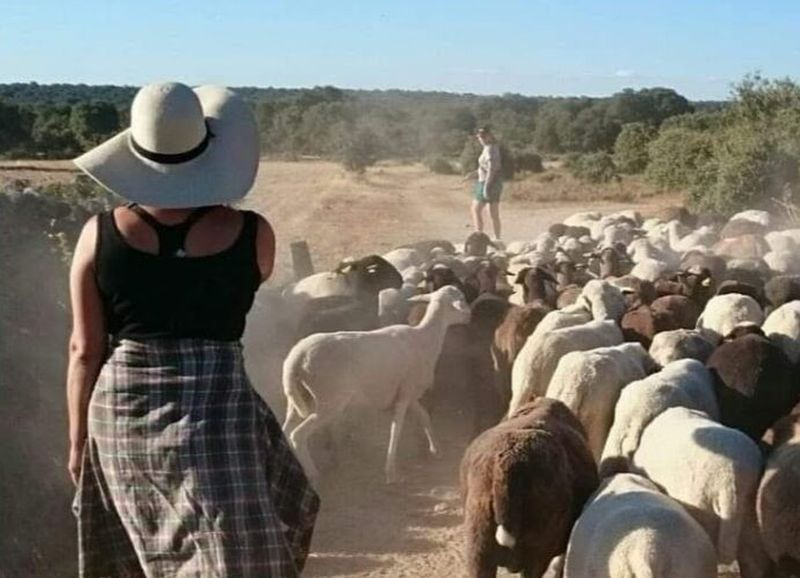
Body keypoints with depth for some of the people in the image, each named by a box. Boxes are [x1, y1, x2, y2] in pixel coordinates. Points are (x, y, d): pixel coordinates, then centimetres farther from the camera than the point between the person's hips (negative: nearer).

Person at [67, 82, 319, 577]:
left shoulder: (99, 236, -6)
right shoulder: (253, 235, -10)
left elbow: (85, 350, 0)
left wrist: (78, 440, 11)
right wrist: (213, 208, 10)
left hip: (121, 414, 3)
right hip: (218, 418, -2)